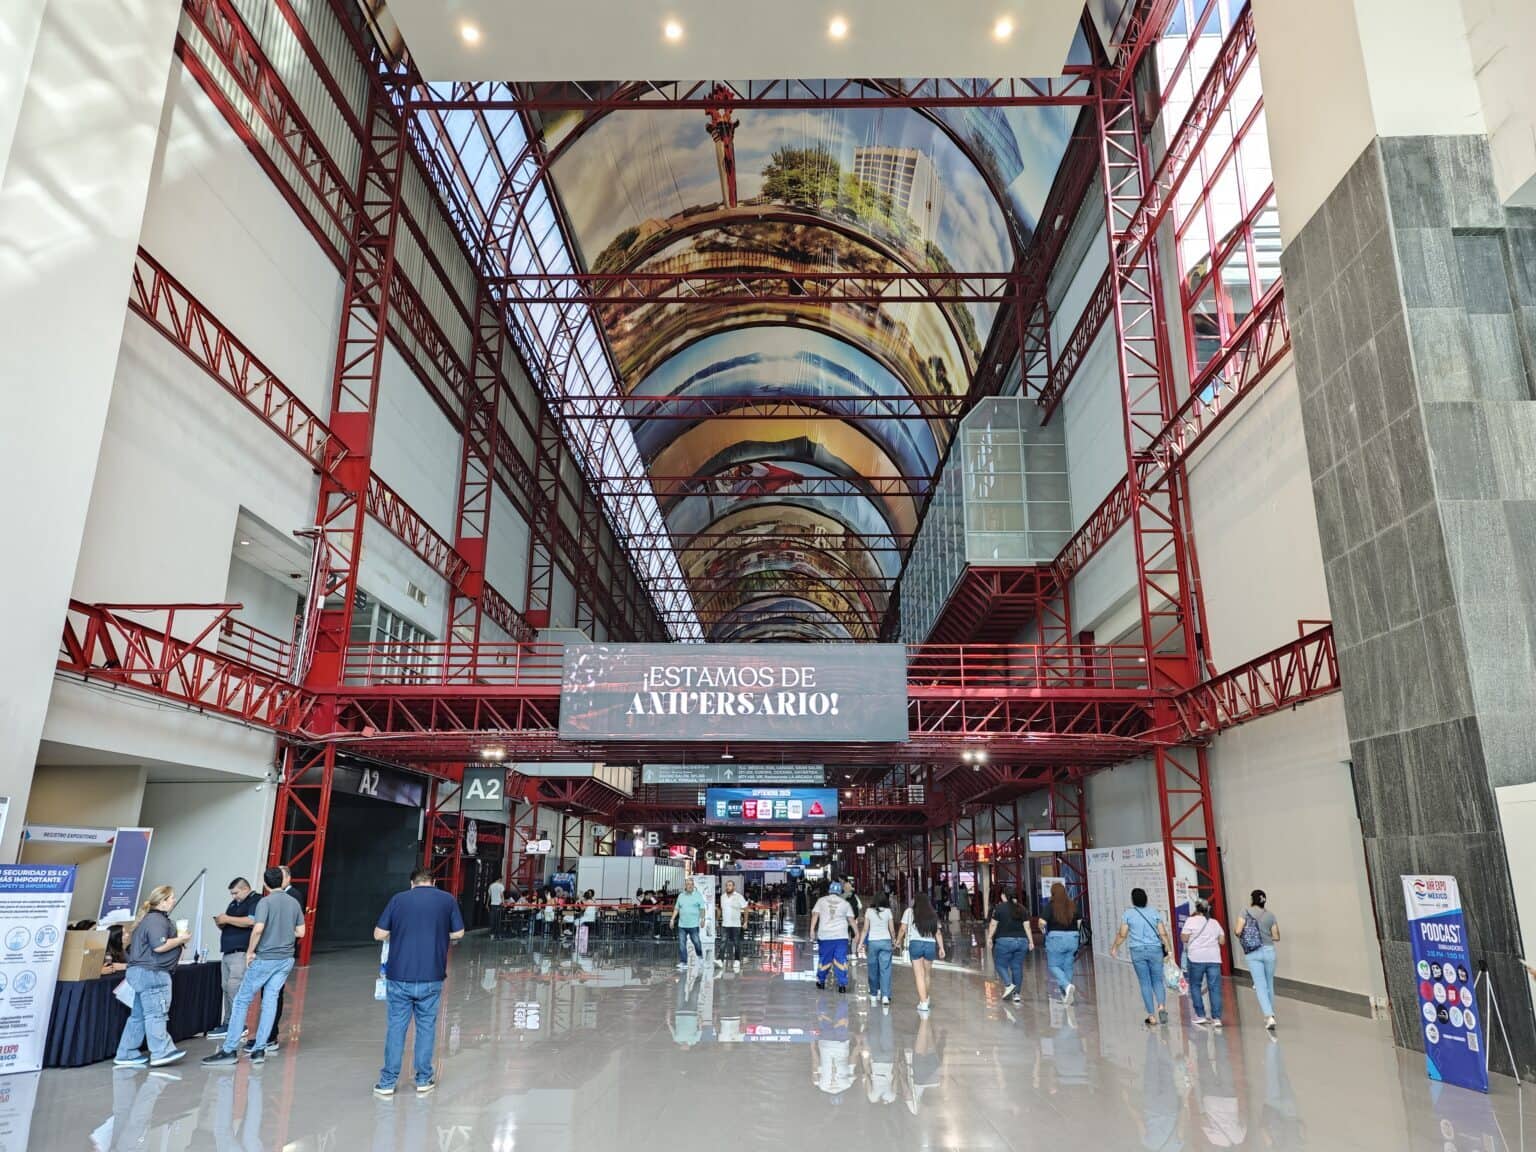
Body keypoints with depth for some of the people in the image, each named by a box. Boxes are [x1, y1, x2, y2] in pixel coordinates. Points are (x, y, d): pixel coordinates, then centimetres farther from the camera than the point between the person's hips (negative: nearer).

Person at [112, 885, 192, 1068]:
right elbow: (159, 945, -25)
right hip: (152, 972, -11)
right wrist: (180, 939, -11)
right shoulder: (156, 920, -16)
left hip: (142, 972, 11)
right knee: (156, 1013, -6)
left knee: (138, 1015, 13)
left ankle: (126, 1056, 17)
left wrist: (177, 939, 17)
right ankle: (161, 1053, -2)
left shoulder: (150, 918, 19)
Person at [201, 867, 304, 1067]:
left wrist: (250, 951, -10)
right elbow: (300, 932, 8)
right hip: (286, 959, 5)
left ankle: (230, 1050, 5)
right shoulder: (294, 902, 6)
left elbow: (258, 929, -23)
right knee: (270, 1001, 9)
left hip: (265, 958, -5)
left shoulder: (265, 902, -11)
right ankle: (259, 1049, 8)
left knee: (242, 1000, 5)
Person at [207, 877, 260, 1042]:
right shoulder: (234, 903, 22)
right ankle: (227, 1025, 13)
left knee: (234, 988, -12)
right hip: (228, 953, 9)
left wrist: (227, 919, -14)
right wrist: (221, 923, 4)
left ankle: (239, 1026, -8)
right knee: (227, 989, 8)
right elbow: (227, 926, 28)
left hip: (242, 953, -9)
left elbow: (251, 921, -21)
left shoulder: (256, 901, -6)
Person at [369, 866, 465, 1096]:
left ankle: (387, 1082, 14)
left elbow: (379, 934, 0)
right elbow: (458, 933, 4)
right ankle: (423, 1080, 18)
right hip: (431, 977, 0)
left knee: (396, 1027, 9)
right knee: (426, 1027, 11)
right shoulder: (447, 900, 0)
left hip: (399, 976, 0)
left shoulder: (398, 899, 1)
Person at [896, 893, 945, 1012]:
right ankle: (925, 999, 30)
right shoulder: (933, 915, 14)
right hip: (931, 944, 3)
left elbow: (903, 929, 4)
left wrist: (898, 941, 17)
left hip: (915, 943, -3)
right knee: (926, 974, 17)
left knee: (919, 975, -1)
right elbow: (938, 933, 10)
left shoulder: (909, 912, 6)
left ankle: (923, 1003, -5)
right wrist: (941, 948, 13)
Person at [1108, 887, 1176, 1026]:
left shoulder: (1128, 913, -1)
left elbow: (1122, 935, 0)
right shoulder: (1155, 912, 3)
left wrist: (1114, 948, 12)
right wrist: (1169, 950, 6)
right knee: (1158, 981, 11)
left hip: (1137, 951, -1)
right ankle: (1161, 1006, -14)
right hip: (1155, 950, 1)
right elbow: (1163, 933, -1)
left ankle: (1152, 1016, 4)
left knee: (1145, 983, 5)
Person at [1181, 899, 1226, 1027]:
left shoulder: (1191, 921, -1)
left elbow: (1184, 938, -4)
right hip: (1214, 958, 3)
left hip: (1197, 958, -3)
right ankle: (1216, 1018, -4)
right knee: (1215, 988, 2)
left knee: (1195, 986, 10)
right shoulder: (1215, 922, 13)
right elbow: (1222, 941, 13)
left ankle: (1200, 1015, 9)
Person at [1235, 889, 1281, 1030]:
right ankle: (1270, 1014, 27)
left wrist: (1234, 928, 10)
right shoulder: (1271, 915, 4)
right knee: (1269, 985, 16)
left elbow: (1238, 931, -12)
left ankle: (1269, 1017, -14)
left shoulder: (1246, 913, -4)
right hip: (1268, 951, 3)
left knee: (1261, 986, -1)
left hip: (1252, 953, -3)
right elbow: (1276, 937, 4)